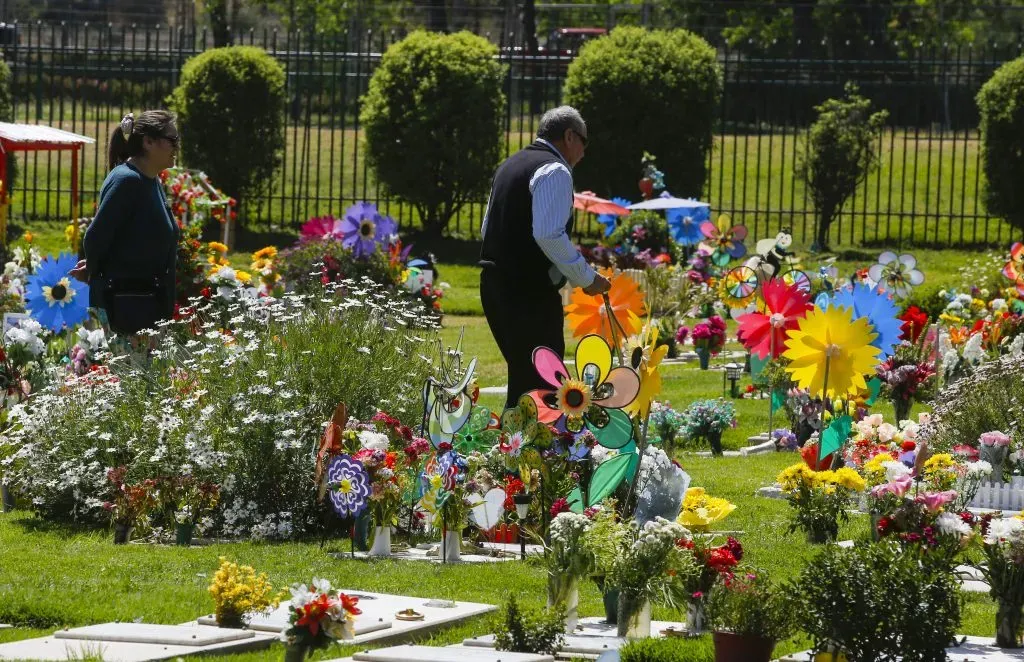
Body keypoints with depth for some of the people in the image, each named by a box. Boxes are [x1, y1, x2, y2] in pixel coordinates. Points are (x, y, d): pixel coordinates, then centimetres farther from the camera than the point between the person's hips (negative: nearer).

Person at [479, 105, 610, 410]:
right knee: (539, 385, -7)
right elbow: (549, 234, -22)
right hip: (530, 292, -10)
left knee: (524, 377, 17)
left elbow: (487, 228, 23)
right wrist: (586, 278, -13)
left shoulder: (511, 165, 18)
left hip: (494, 283, 10)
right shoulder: (555, 171, -11)